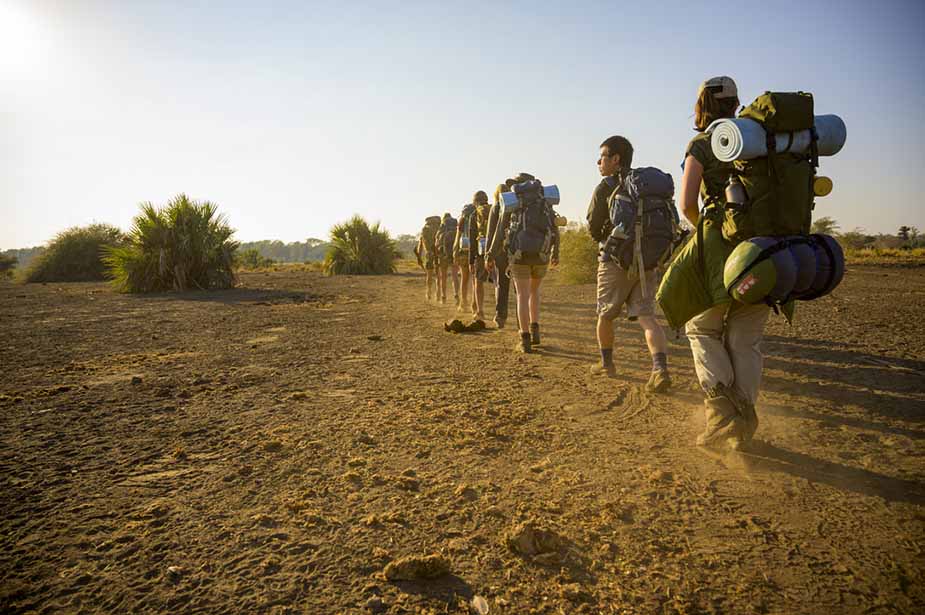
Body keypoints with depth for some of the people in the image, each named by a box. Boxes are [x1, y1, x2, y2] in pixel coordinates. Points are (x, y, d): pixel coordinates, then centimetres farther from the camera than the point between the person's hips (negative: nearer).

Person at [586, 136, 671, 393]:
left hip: (616, 260, -4)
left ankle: (606, 363, 27)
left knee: (605, 315, 14)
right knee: (646, 316, -1)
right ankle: (660, 369, -19)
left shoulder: (604, 188, -5)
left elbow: (594, 229, -5)